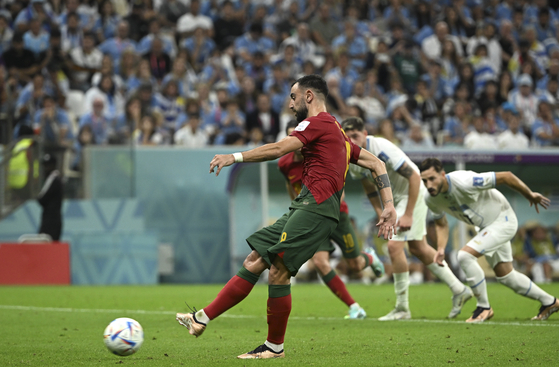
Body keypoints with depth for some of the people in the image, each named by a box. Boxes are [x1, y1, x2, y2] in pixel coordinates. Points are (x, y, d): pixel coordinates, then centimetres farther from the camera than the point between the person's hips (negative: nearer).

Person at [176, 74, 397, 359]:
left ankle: (275, 346, -4)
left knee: (278, 271, -13)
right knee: (253, 263, 4)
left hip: (315, 205, -10)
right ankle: (201, 319, 1)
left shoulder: (318, 122, -1)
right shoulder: (337, 133, 28)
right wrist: (389, 208, 18)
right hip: (304, 210, 10)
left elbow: (280, 149, -14)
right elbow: (376, 164, 25)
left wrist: (235, 157, -13)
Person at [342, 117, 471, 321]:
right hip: (395, 197, 9)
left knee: (394, 245, -16)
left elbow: (414, 177, -28)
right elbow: (369, 187, 11)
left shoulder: (382, 148, -30)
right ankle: (459, 290, 30)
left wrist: (408, 215, -28)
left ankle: (402, 308, -6)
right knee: (418, 248, 16)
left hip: (414, 192, -9)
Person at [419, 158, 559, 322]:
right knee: (505, 276, 18)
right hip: (486, 227, 8)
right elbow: (441, 224, 8)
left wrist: (530, 195, -10)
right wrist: (440, 249, -10)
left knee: (465, 255, -24)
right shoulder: (431, 198, -12)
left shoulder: (464, 182, -35)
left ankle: (484, 307, -9)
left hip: (503, 220, -8)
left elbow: (506, 177, -25)